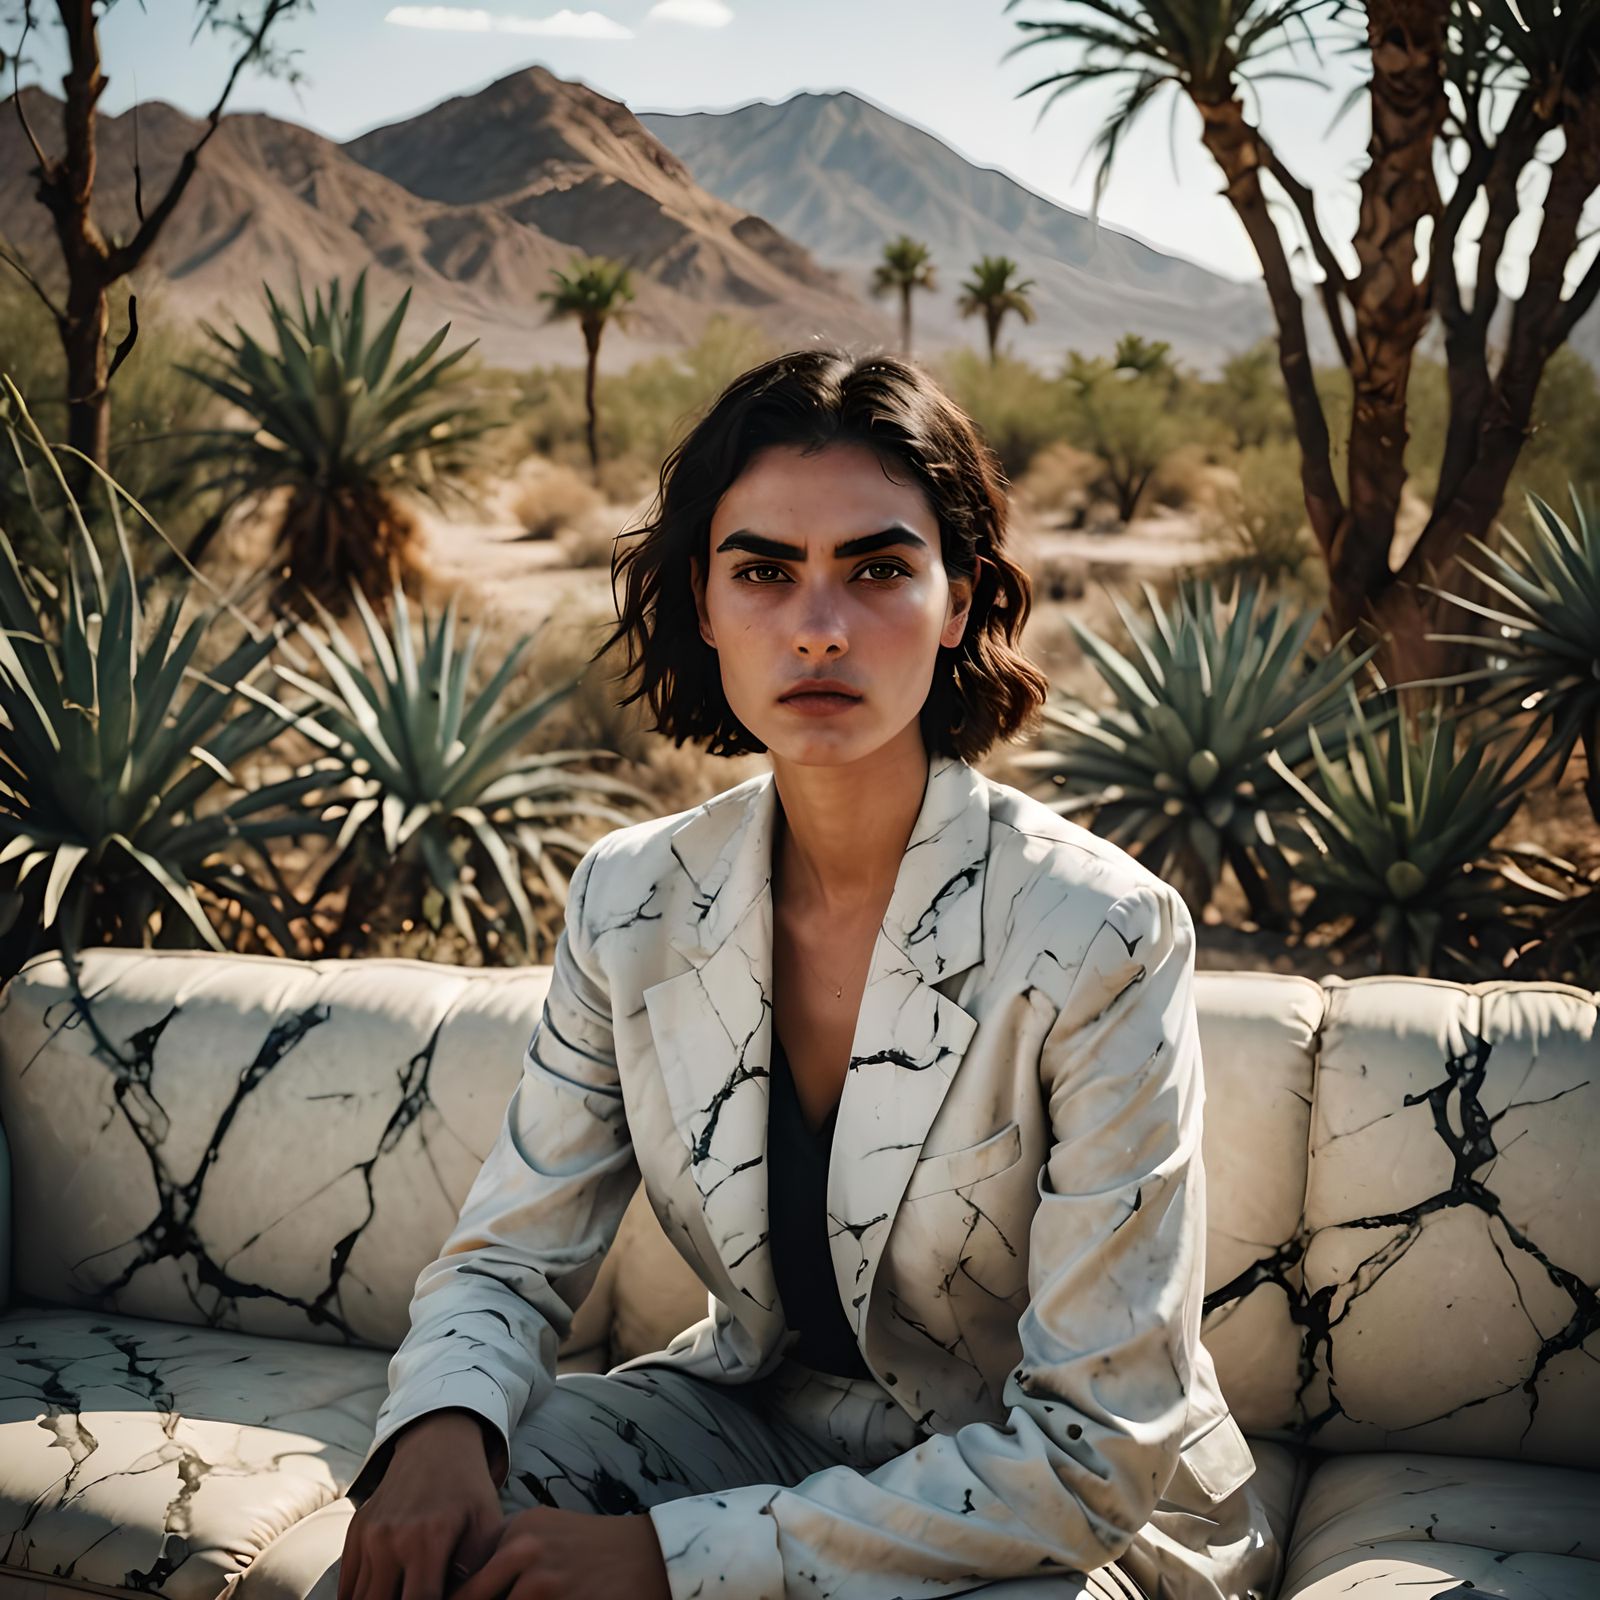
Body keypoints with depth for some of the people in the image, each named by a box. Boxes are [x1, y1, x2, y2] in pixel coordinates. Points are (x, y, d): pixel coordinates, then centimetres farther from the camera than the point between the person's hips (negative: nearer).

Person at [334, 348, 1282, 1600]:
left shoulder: (1100, 937, -23)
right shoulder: (630, 900, -8)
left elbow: (1095, 1456, -22)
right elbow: (508, 1259, 0)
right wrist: (443, 1422, -24)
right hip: (763, 1418, 4)